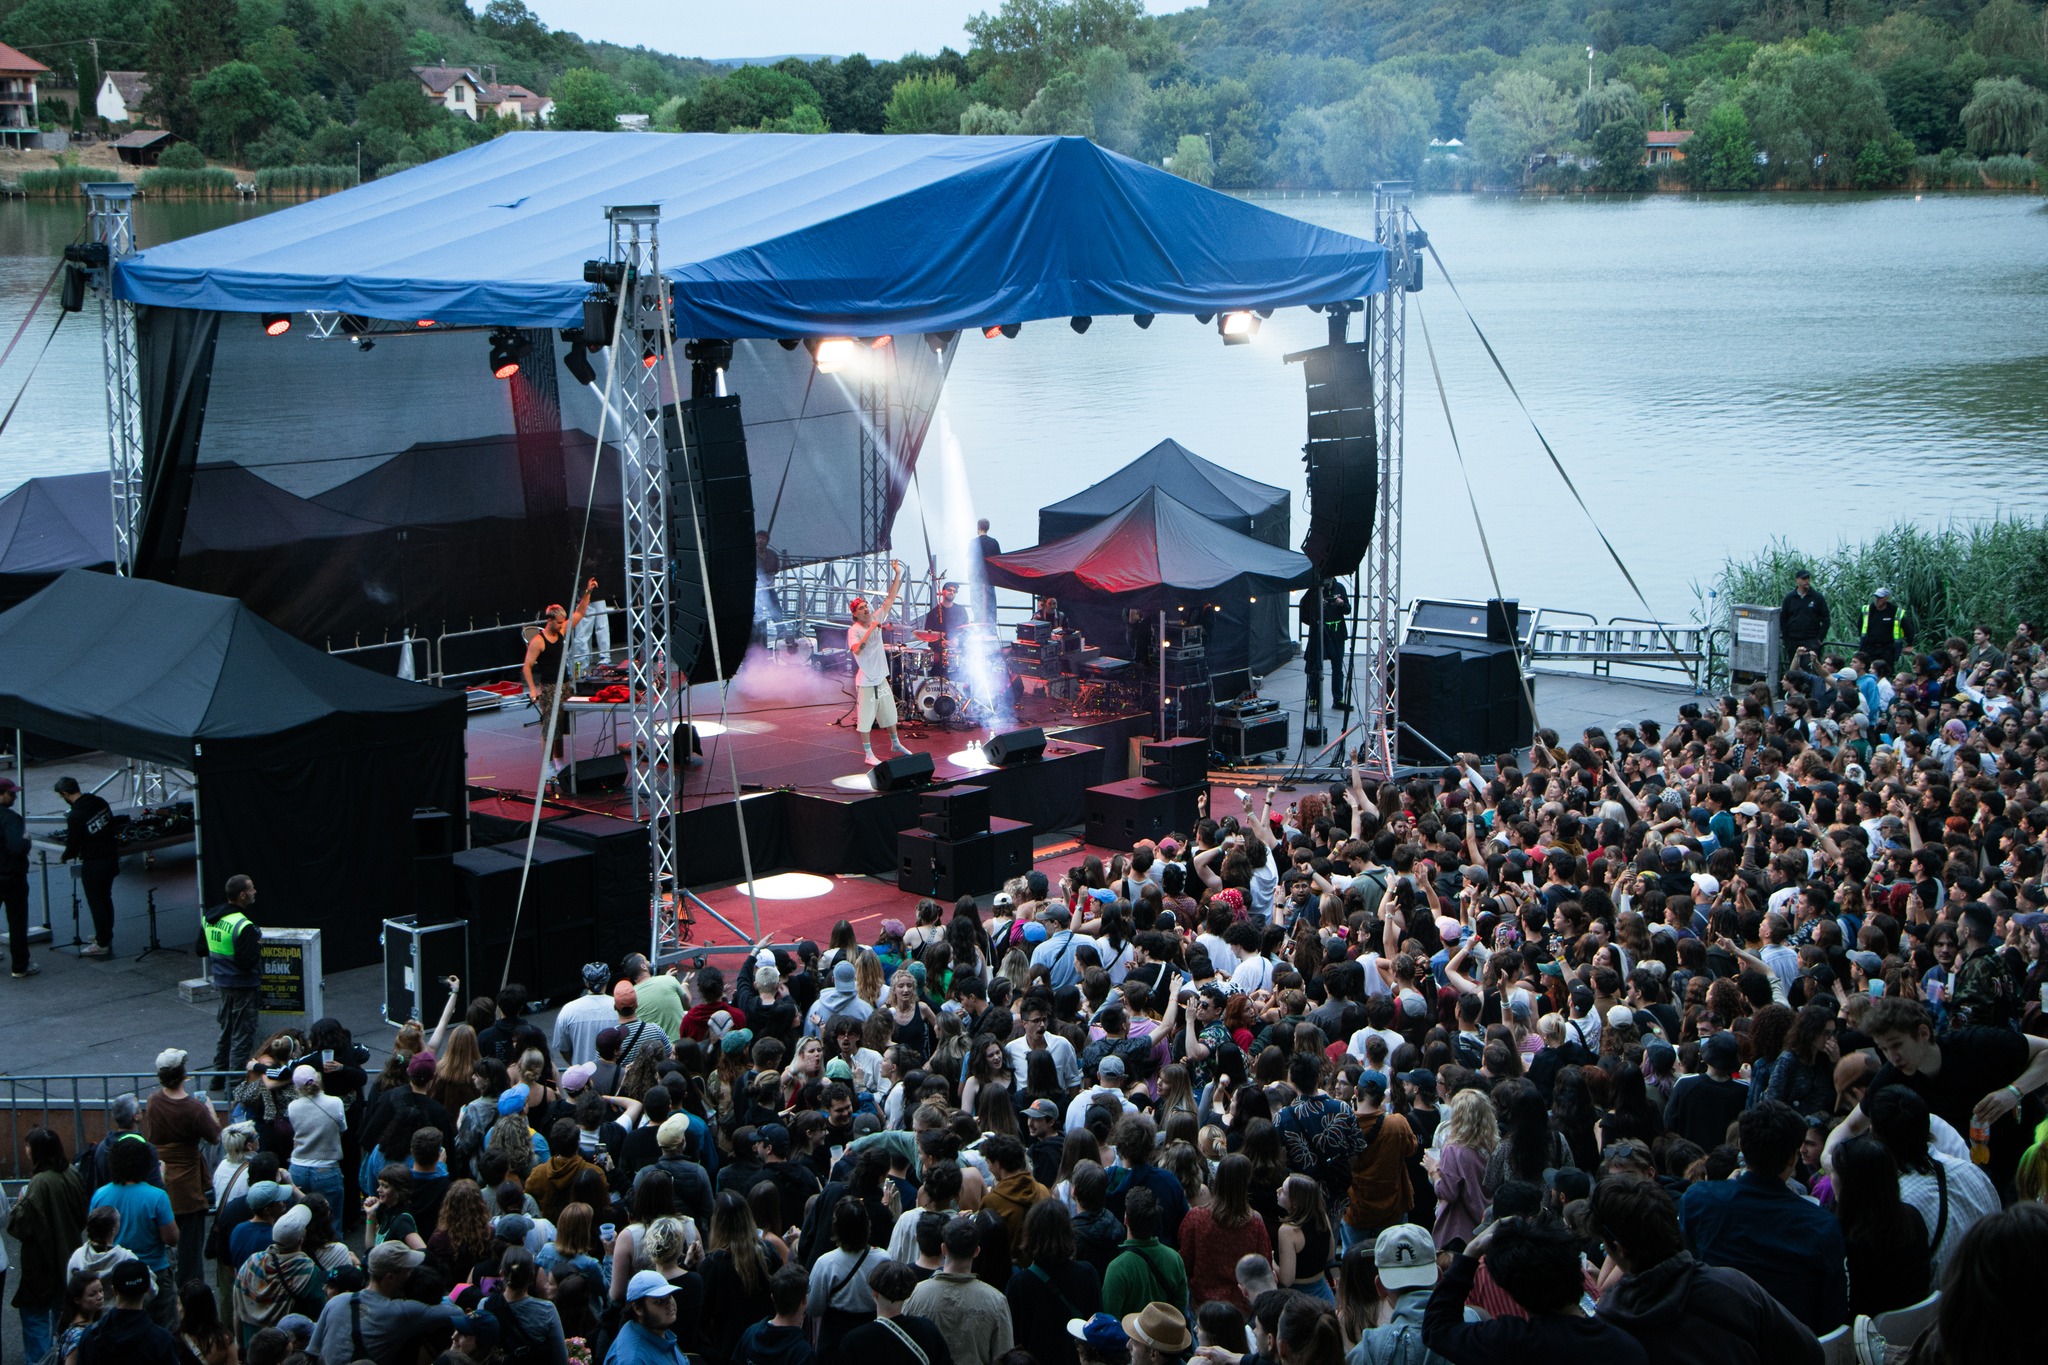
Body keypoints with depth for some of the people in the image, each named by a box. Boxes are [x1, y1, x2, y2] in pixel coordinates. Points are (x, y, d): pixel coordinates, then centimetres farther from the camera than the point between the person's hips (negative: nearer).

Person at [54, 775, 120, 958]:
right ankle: (106, 935, 35)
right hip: (112, 857, 8)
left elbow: (73, 844, -15)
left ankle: (102, 944, 9)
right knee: (105, 898, 21)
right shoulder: (100, 802, -1)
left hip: (93, 864, -8)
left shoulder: (75, 816, -23)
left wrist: (66, 857, 8)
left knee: (96, 903, 3)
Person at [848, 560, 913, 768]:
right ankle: (868, 754, 10)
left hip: (881, 679, 7)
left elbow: (890, 599, 3)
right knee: (865, 719, 1)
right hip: (866, 682, -7)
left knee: (889, 713, 19)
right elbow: (856, 649, -31)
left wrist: (898, 575, -4)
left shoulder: (876, 619, 3)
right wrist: (871, 630, -31)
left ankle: (895, 744, 36)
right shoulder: (854, 630, -14)